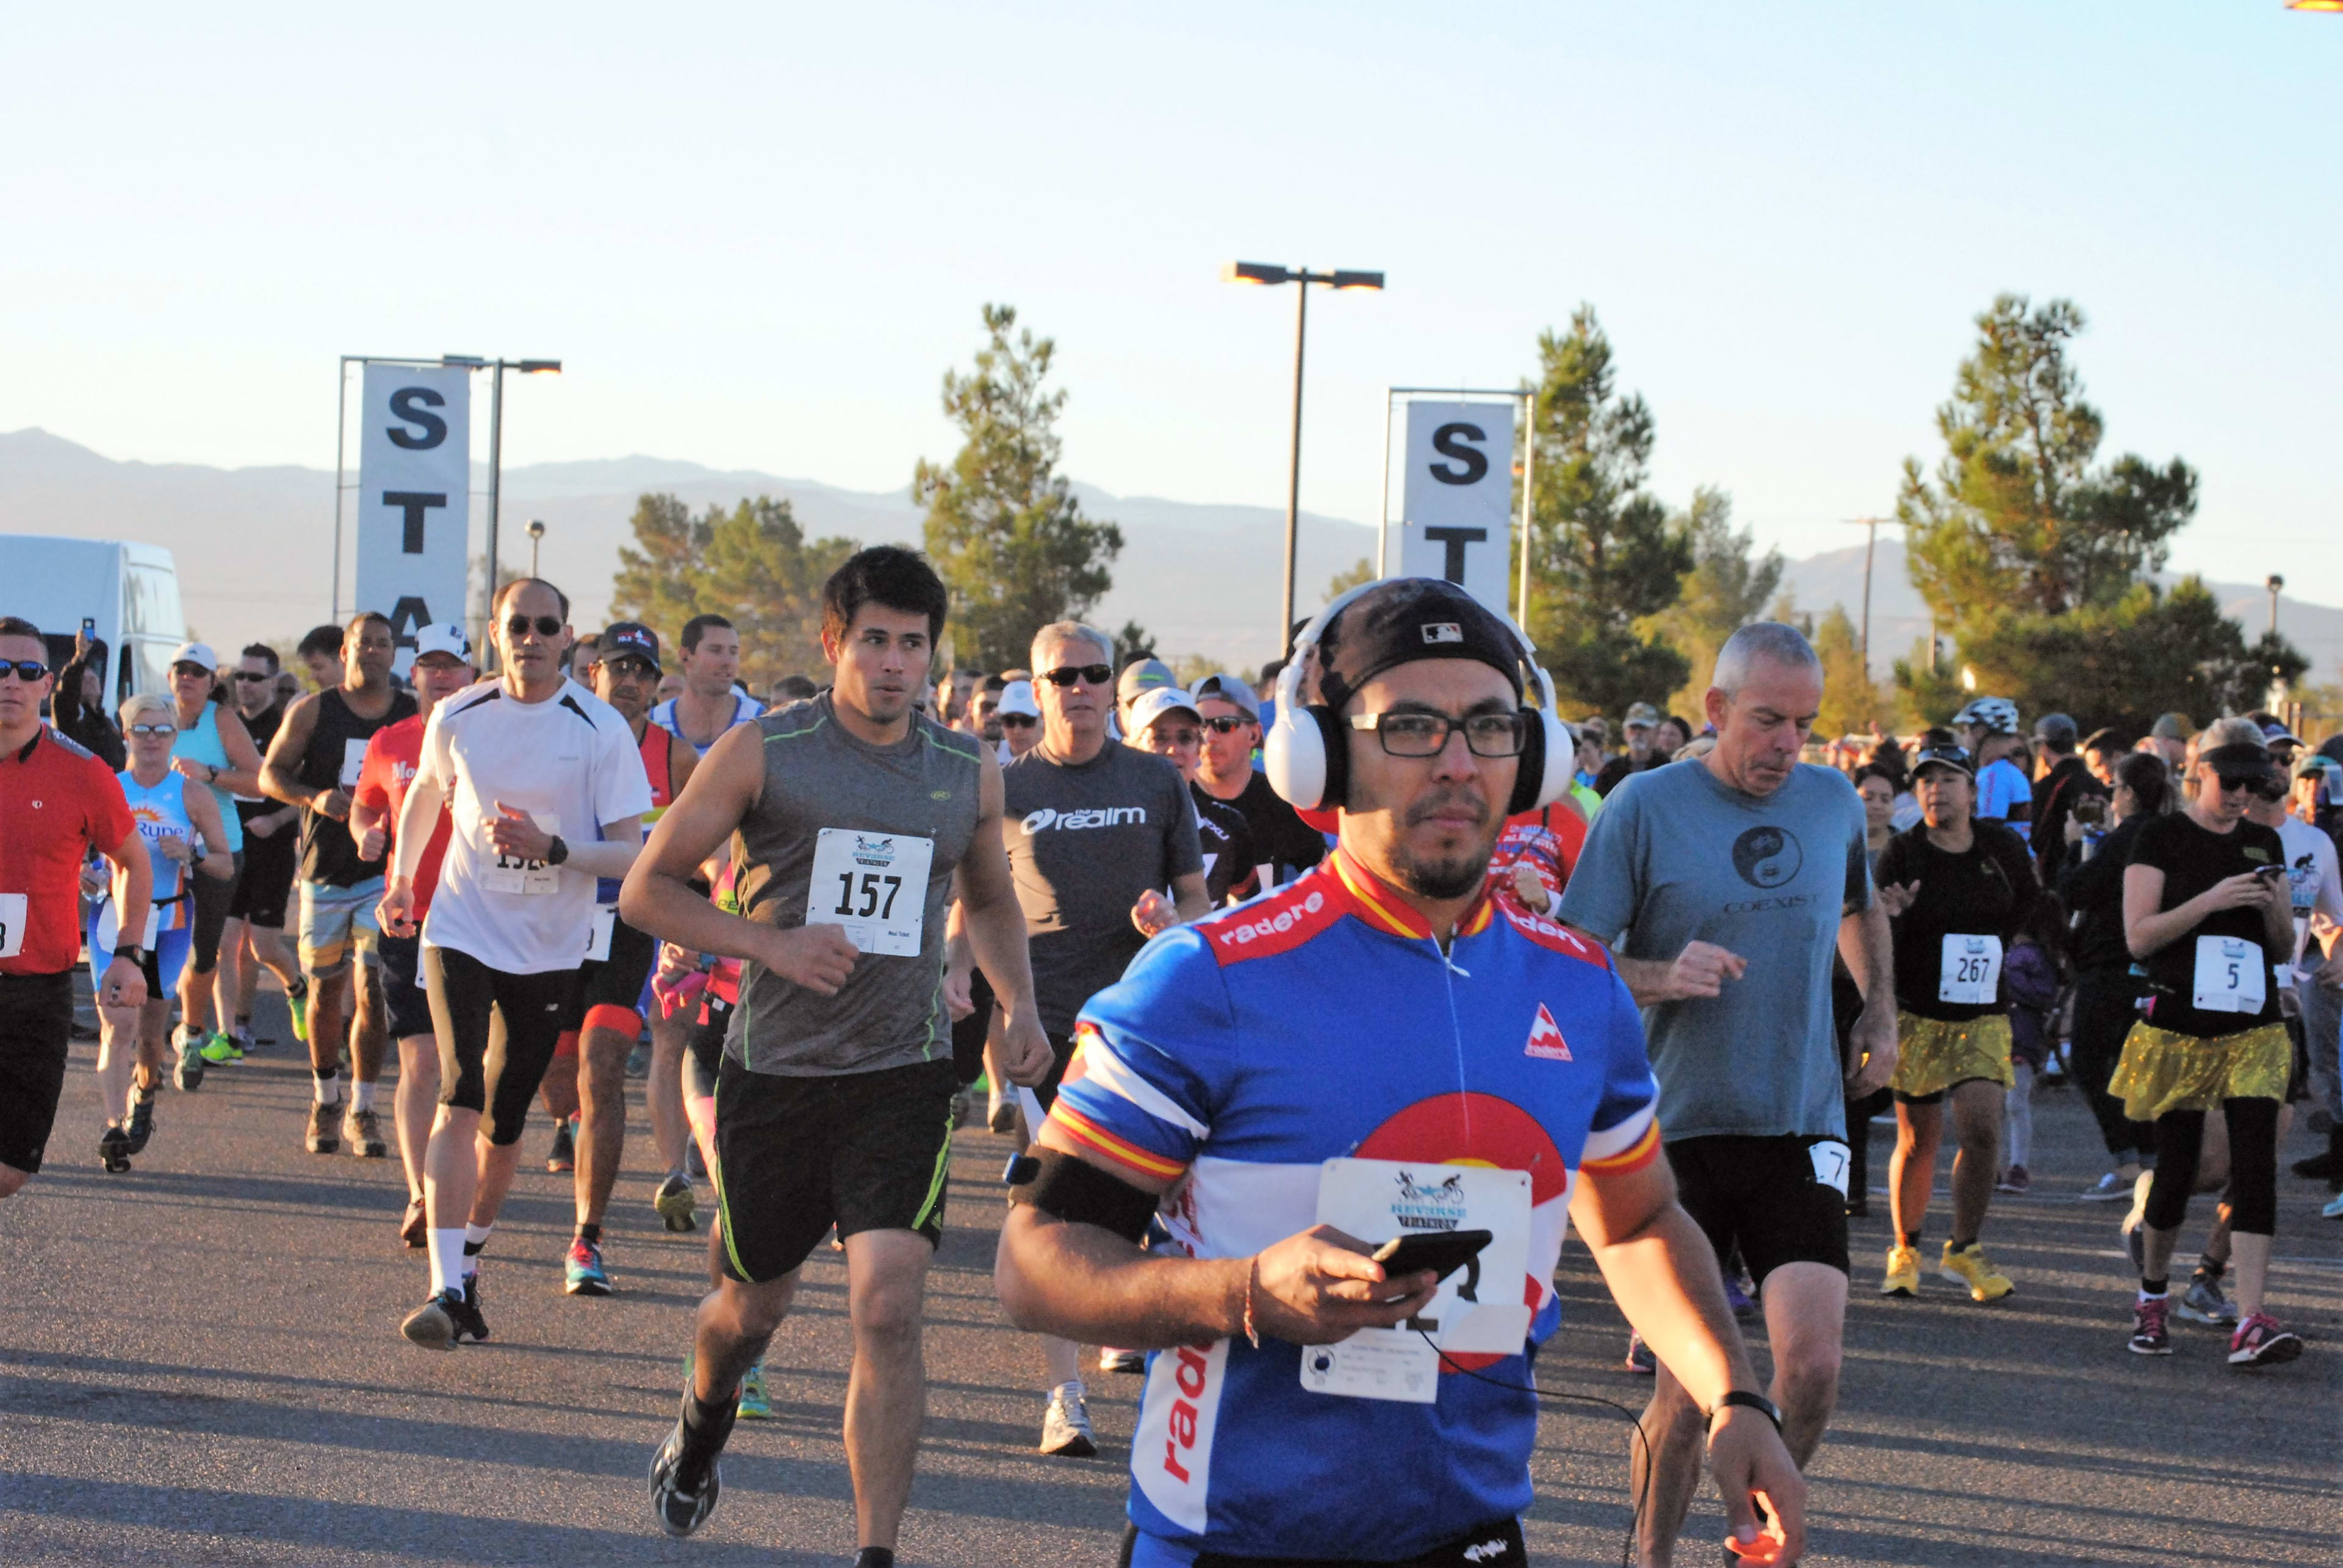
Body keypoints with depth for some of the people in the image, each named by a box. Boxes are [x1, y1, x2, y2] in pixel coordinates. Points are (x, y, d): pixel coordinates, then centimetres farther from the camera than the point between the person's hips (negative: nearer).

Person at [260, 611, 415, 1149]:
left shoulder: (414, 716, 5)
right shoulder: (313, 711, 4)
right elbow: (270, 775, 4)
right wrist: (315, 797, -14)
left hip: (385, 869, -1)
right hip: (325, 869, 1)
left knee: (371, 987, -12)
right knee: (326, 989, 9)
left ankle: (361, 1111, -4)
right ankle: (325, 1100, 27)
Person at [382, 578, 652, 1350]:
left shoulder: (601, 730, -8)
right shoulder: (457, 717, 0)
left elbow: (629, 853, -10)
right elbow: (426, 793, 22)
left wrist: (551, 849, -25)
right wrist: (401, 877, 16)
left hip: (549, 950, 0)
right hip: (461, 932, 0)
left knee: (504, 1125, 9)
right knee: (460, 1099, -17)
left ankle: (470, 1260, 33)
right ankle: (444, 1290, -24)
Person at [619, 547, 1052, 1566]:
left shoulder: (969, 772, 6)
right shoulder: (764, 753, -4)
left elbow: (990, 903, 25)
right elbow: (647, 890, -3)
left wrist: (1019, 1006, 7)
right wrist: (771, 944, -16)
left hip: (904, 1076, 1)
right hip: (773, 1073, -1)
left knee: (889, 1310, -15)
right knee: (754, 1305, 15)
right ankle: (701, 1424, 51)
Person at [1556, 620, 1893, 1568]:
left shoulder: (1834, 802, 7)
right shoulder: (1645, 806, -6)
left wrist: (1881, 1013, 17)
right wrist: (1662, 977, -24)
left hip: (1802, 1131, 3)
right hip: (1678, 1132, -3)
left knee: (1812, 1364, -11)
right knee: (1688, 1387, -1)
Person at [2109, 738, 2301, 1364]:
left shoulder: (2265, 844, 12)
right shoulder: (2161, 839, -1)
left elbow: (2285, 949, 15)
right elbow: (2139, 936, -10)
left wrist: (2273, 907, -6)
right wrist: (2211, 900, -19)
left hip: (2253, 1031, 3)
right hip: (2179, 1031, -3)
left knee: (2255, 1167, -11)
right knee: (2176, 1171, 3)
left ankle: (2252, 1323, -18)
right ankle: (2151, 1296, 29)